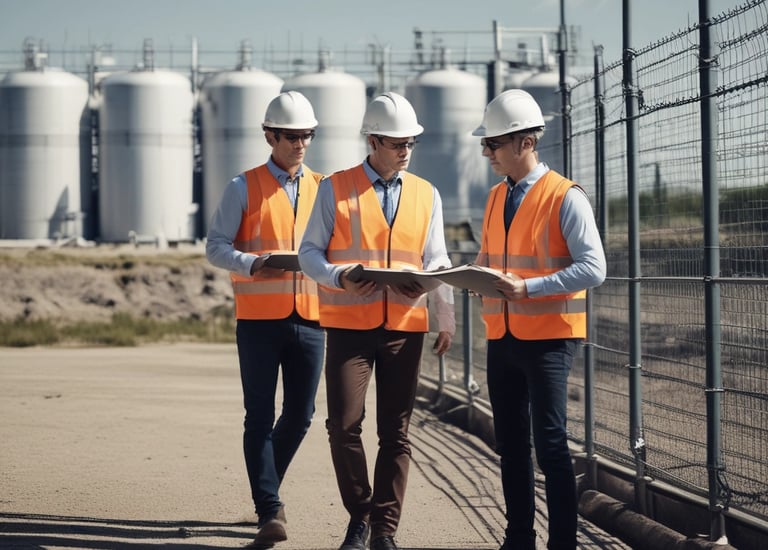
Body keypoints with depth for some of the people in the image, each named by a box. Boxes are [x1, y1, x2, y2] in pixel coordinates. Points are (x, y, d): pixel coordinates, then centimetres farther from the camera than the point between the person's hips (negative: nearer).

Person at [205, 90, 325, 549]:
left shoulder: (322, 188, 14)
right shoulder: (245, 187, 3)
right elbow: (216, 245, 0)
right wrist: (251, 264, -19)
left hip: (309, 317, 3)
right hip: (259, 318, -3)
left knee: (300, 415, 5)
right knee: (261, 416, -5)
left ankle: (265, 490, 28)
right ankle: (270, 512, -5)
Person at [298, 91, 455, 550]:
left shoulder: (427, 195, 11)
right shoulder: (336, 189, 3)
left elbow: (438, 262, 12)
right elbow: (310, 253, 2)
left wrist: (447, 319, -4)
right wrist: (340, 278, -18)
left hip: (405, 327, 2)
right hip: (349, 324, -2)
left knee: (396, 431, 3)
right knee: (344, 424, -6)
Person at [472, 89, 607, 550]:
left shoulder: (566, 197, -11)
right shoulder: (497, 197, 11)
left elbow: (593, 268, -17)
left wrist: (529, 287, -23)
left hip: (548, 337, -7)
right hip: (502, 336, 7)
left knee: (550, 442, -9)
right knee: (511, 444, 12)